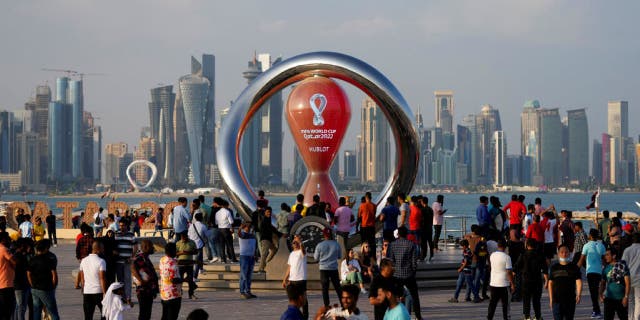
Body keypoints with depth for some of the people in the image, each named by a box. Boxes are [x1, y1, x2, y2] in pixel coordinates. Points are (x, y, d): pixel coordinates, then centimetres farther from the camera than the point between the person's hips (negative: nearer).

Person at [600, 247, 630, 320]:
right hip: (609, 298, 3)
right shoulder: (606, 268, 6)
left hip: (621, 299, -3)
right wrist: (601, 294, -4)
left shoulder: (622, 266, -8)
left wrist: (626, 297, -16)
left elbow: (628, 283, -10)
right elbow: (603, 283, 12)